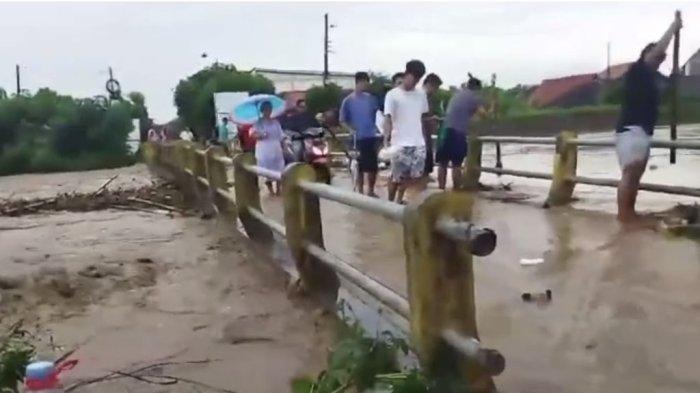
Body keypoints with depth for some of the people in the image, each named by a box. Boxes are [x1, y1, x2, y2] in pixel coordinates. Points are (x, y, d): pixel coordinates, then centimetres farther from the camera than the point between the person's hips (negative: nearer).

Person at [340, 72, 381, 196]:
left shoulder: (371, 99, 5)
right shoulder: (348, 101, -3)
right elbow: (342, 120, 0)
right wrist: (350, 130, -16)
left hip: (371, 137, 3)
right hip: (358, 138, -3)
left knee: (373, 166, 7)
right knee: (360, 167, 5)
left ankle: (371, 191, 22)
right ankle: (361, 192, 15)